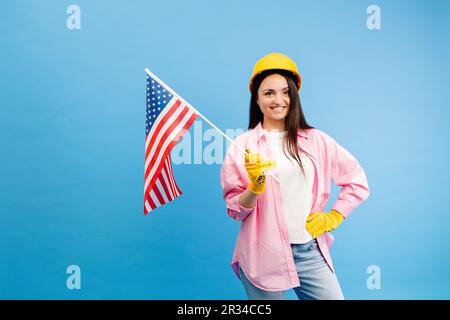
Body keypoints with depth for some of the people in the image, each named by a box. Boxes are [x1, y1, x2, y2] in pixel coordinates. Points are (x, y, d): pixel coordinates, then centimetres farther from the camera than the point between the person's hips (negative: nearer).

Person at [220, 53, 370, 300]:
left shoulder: (315, 140, 4)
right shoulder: (243, 145, -3)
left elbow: (358, 181, 11)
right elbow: (235, 211, -1)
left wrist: (333, 217, 3)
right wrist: (255, 187, -18)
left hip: (311, 251, 2)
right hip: (264, 256, -2)